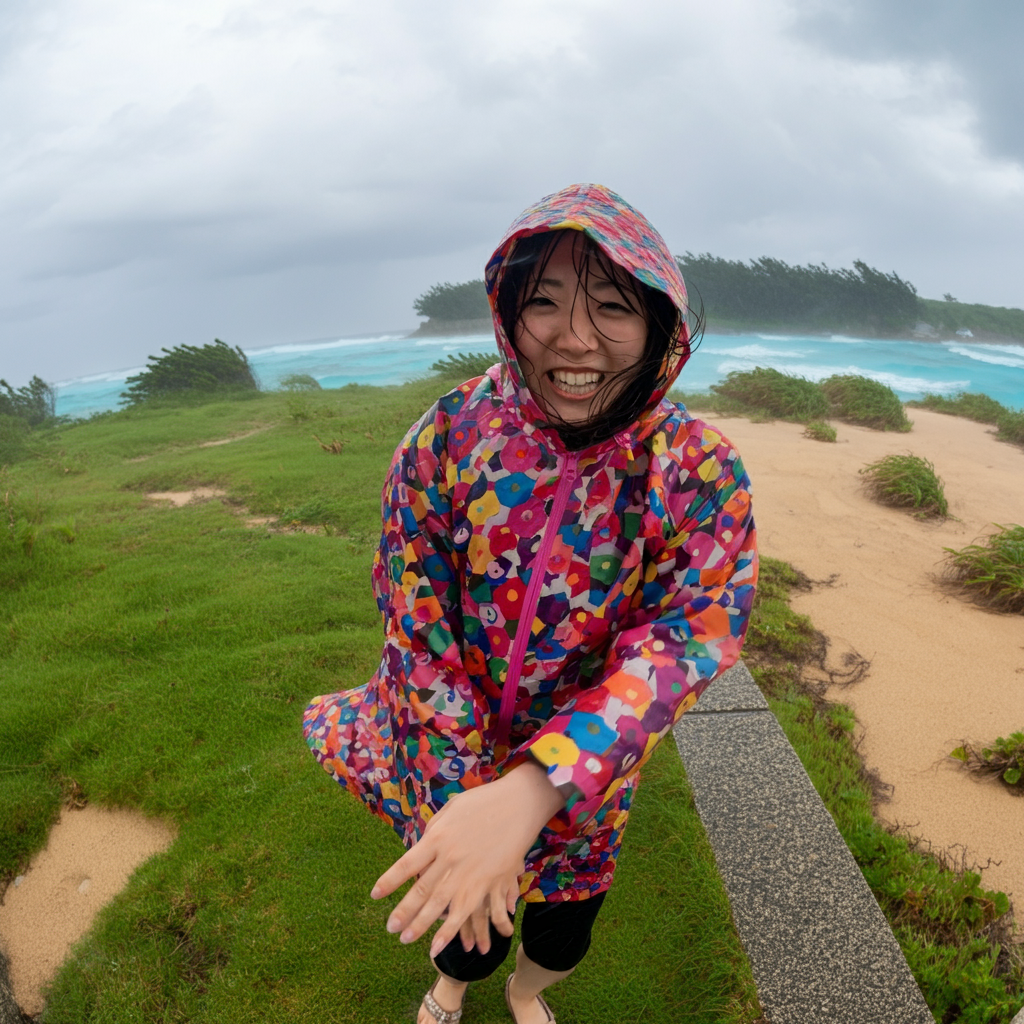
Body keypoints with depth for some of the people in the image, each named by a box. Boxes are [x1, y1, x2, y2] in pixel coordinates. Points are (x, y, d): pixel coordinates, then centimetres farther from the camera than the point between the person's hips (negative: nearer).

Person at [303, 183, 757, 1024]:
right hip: (455, 753, 0)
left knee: (565, 930, 26)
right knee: (463, 913, 26)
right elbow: (417, 629, -19)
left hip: (586, 775, 1)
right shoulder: (451, 435, -21)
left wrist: (528, 794, -43)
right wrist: (464, 797, -24)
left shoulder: (700, 472, -21)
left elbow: (684, 645, -30)